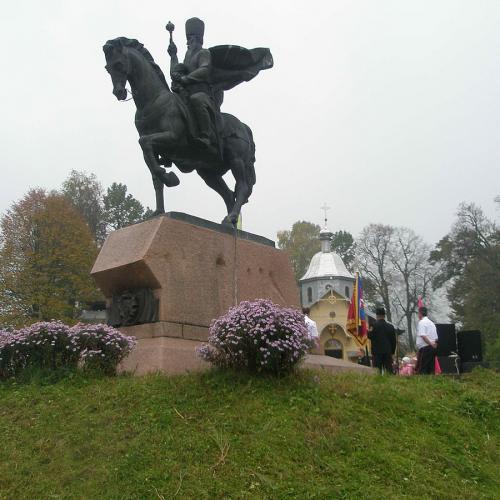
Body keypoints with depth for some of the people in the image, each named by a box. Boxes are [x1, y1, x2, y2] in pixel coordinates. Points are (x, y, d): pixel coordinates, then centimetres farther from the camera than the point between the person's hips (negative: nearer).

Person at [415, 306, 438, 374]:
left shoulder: (421, 322, -7)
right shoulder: (431, 323, 18)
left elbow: (423, 336, -19)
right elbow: (436, 338, 17)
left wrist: (430, 343, -15)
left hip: (425, 348, -8)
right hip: (433, 348, 8)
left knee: (422, 369, -5)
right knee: (430, 368, 10)